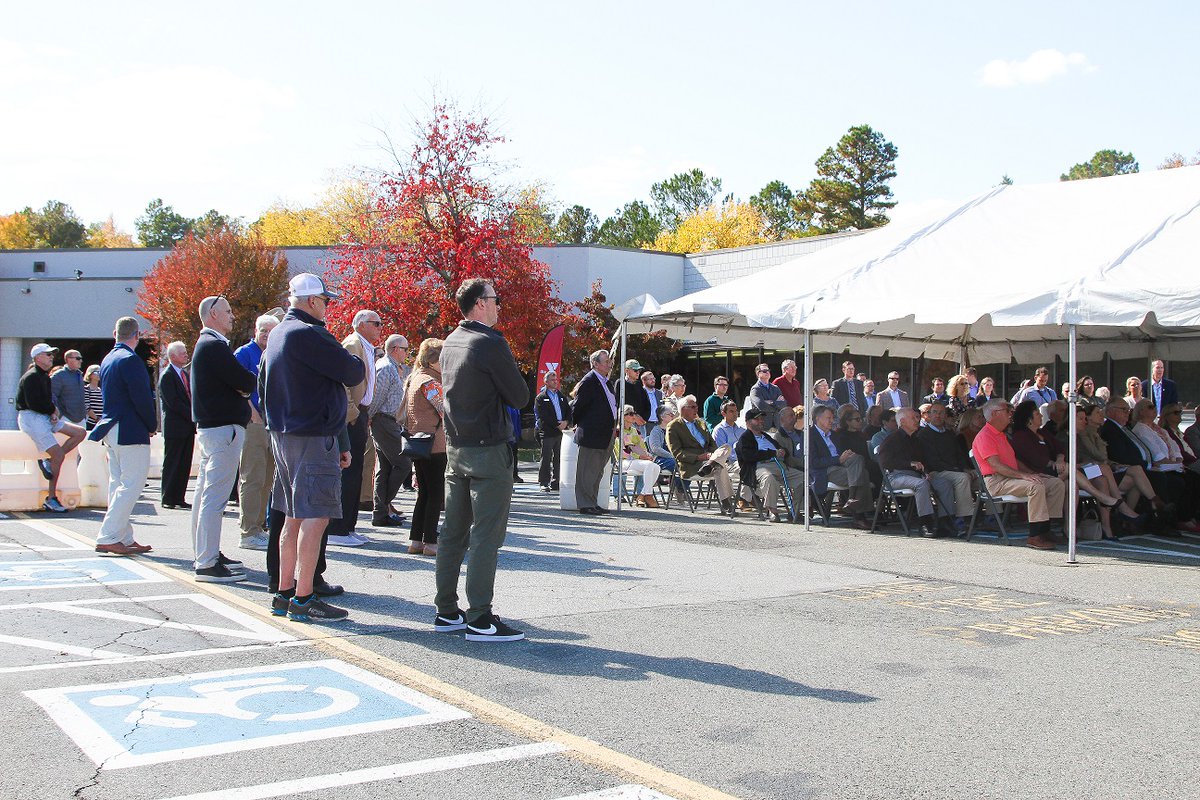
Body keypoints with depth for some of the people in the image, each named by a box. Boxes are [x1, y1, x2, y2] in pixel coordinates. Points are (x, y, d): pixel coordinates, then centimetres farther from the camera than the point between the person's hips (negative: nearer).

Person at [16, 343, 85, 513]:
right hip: (31, 418, -10)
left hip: (47, 416, 10)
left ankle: (49, 461, -6)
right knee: (59, 454, -16)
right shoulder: (31, 377, -12)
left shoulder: (45, 377, 17)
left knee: (80, 432, 0)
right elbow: (33, 403, -20)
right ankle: (51, 498, -8)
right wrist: (52, 410, -7)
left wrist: (55, 411, -3)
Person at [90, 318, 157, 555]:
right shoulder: (130, 360, -14)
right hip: (130, 431, -10)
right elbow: (142, 398, -18)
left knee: (118, 483, 11)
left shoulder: (107, 359, 14)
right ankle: (107, 538, -12)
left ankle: (124, 538, 14)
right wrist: (152, 426, -3)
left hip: (111, 428, 10)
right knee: (132, 484, -8)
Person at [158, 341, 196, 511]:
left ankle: (179, 498, 12)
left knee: (184, 465, 8)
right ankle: (168, 499, 5)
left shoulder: (185, 373, 16)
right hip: (175, 428, -8)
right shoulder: (167, 376, -10)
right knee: (171, 465, 0)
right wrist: (192, 416, -15)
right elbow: (173, 402, -17)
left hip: (188, 426, 8)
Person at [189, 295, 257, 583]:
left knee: (206, 494, 16)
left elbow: (233, 381, 15)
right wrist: (252, 381, 2)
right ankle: (207, 563, -10)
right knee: (214, 498, -10)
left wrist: (241, 388, -5)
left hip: (209, 427, 11)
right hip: (224, 428, -11)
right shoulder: (214, 345, -15)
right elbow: (246, 382, -19)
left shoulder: (206, 344, 18)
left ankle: (208, 554, 26)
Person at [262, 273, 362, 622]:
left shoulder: (277, 335, 15)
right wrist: (356, 360, 5)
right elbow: (352, 374, -17)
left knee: (294, 517, 15)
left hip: (282, 434, 10)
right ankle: (304, 599, -6)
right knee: (315, 517, -7)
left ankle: (284, 592, 21)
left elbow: (263, 385, 24)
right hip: (313, 438, -10)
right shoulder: (309, 335, -16)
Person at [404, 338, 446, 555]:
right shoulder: (429, 382, -14)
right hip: (433, 444, -10)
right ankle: (430, 542, -3)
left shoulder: (415, 378, 16)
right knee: (436, 494, -4)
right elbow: (447, 410, -21)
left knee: (424, 492, 13)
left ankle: (415, 540, 14)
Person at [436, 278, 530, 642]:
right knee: (486, 536, -5)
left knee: (453, 532, 12)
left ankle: (447, 612, 18)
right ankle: (480, 619, -4)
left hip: (456, 447, 8)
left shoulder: (450, 343, 11)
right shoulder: (491, 343, -14)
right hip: (488, 449, -8)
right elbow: (520, 397, -10)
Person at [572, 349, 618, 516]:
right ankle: (586, 504, 0)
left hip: (605, 437, 9)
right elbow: (578, 407, -11)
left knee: (597, 472, 14)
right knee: (587, 472, -4)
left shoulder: (605, 382, 15)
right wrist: (579, 425, 1)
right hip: (591, 436, -9)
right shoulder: (588, 382, -13)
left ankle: (593, 503, 20)